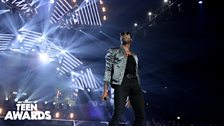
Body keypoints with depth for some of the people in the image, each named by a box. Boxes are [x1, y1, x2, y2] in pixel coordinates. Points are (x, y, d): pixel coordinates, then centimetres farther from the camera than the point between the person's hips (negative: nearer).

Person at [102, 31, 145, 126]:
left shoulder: (134, 56, 25)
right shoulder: (113, 51, 11)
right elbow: (108, 70, 2)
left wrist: (130, 96, 18)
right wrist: (106, 90, -10)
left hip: (135, 84, 5)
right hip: (121, 83, -5)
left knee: (141, 115, -2)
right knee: (117, 114, -16)